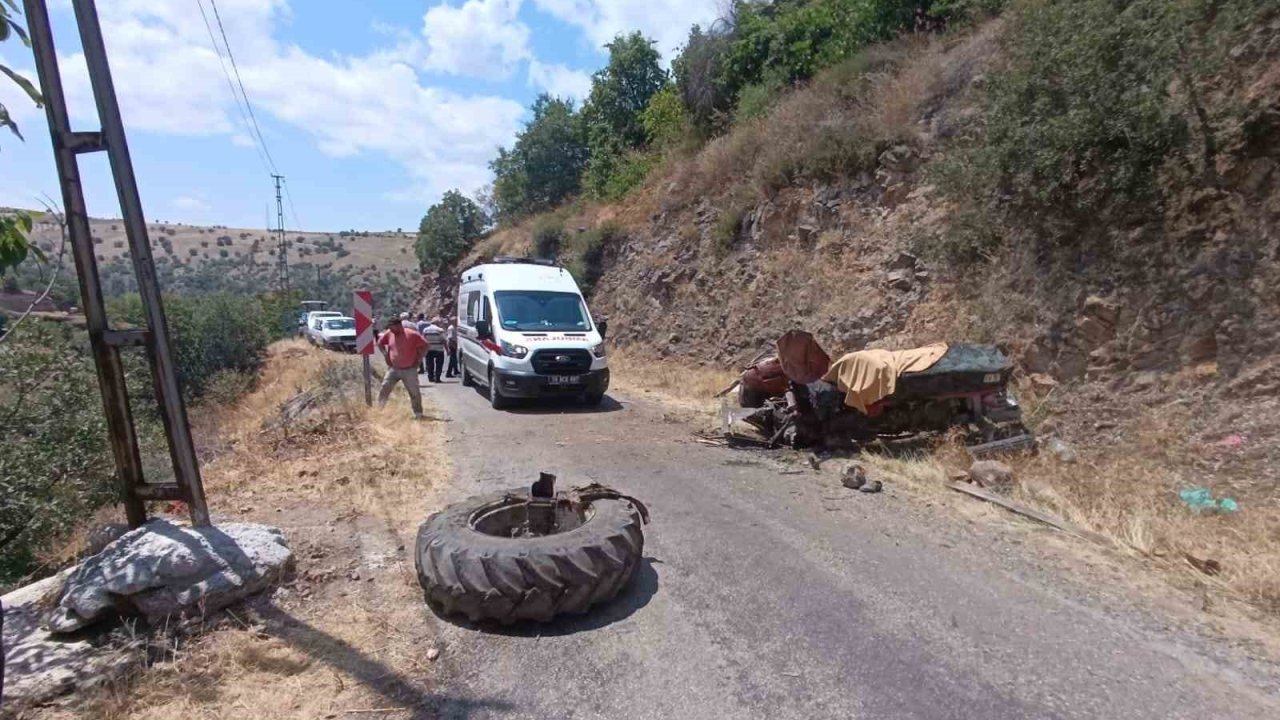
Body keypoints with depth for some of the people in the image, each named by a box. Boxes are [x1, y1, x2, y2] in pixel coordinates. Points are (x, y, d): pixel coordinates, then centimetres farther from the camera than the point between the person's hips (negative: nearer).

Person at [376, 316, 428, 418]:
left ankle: (418, 414, 13)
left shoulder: (412, 334, -12)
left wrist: (419, 359, -8)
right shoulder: (388, 334, 0)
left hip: (409, 370, -3)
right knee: (384, 389, 0)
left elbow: (424, 345, -7)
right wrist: (385, 355, 6)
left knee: (414, 392, 1)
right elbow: (380, 343, 18)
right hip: (393, 369, 4)